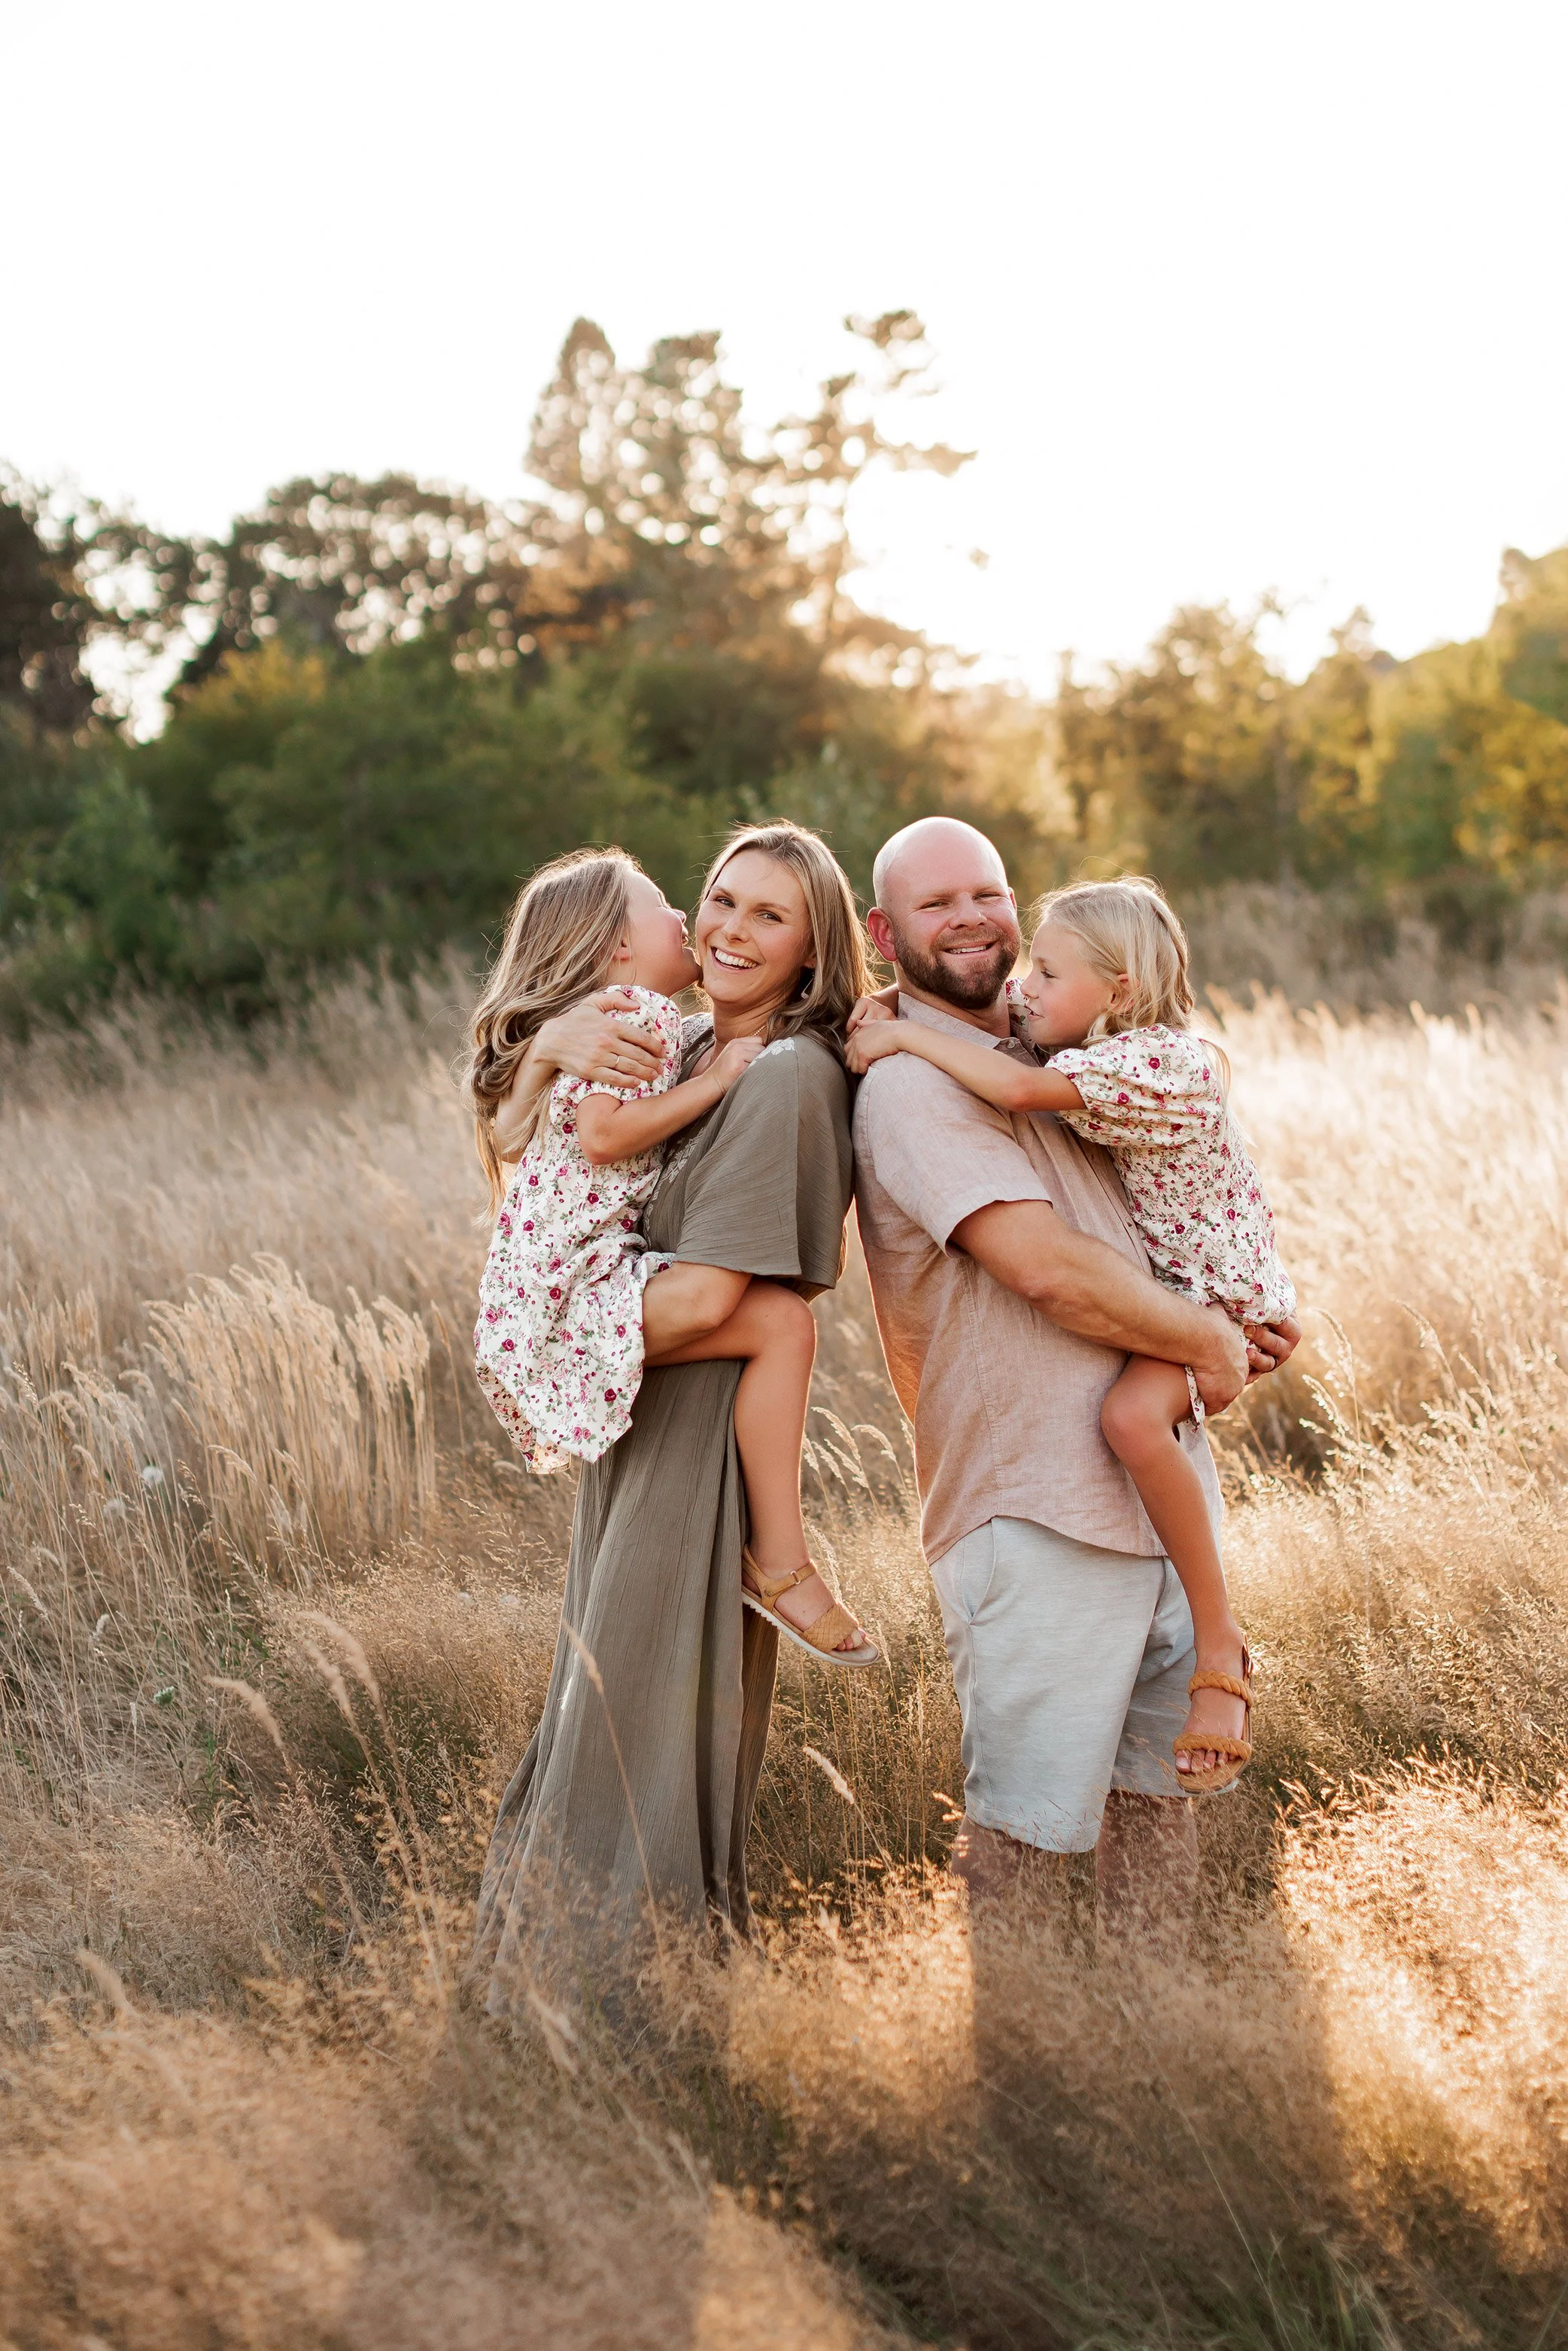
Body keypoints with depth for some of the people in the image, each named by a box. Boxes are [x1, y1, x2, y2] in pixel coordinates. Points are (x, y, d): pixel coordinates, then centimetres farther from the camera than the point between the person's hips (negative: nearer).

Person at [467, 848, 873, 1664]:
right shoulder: (638, 1010, -7)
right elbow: (601, 1132, -20)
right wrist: (716, 1079, -11)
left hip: (535, 1300, 11)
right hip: (573, 1282, -11)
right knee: (780, 1320, -22)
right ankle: (780, 1563, -19)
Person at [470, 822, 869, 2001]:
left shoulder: (791, 1075, -16)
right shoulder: (678, 1051, 10)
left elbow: (702, 1297, -21)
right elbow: (513, 1151, 7)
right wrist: (549, 1050, -13)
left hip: (709, 1437, -9)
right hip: (632, 1432, 9)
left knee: (649, 1748, -1)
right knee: (602, 1719, 17)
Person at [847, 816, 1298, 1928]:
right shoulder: (912, 1086, -12)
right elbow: (1050, 1271, -22)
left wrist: (1233, 1324, 10)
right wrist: (1206, 1341, -8)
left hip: (1159, 1488, 9)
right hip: (1037, 1509, -9)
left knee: (1161, 1787, 16)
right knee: (1019, 1828, -4)